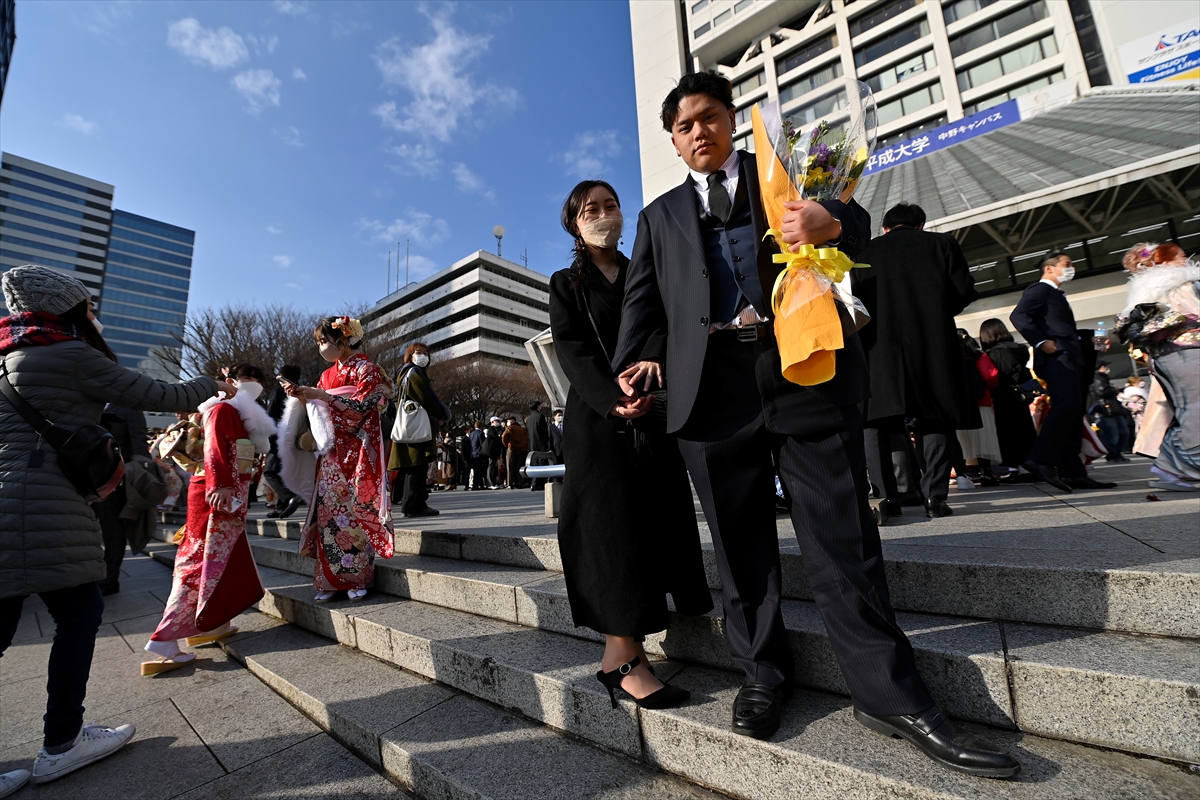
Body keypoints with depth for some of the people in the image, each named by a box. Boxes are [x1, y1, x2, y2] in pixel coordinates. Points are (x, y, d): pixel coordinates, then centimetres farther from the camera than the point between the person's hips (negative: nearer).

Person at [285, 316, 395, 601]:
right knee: (328, 514, 4)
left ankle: (357, 579, 7)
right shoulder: (328, 374, 16)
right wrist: (301, 395, 0)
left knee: (353, 513, -4)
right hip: (331, 454, 6)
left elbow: (360, 407, -14)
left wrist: (323, 395, -16)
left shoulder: (366, 369, -4)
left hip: (356, 454, -6)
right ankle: (330, 580, 12)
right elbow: (318, 411, 16)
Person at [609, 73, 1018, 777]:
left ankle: (892, 697, 16)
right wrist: (634, 361, -4)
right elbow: (642, 300, 15)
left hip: (808, 368, -1)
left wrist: (831, 220, -14)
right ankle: (765, 674, 25)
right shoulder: (661, 215, 25)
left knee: (843, 537, 0)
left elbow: (857, 229, 11)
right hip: (714, 387, 2)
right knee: (741, 545, 8)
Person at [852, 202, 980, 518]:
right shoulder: (942, 243, 12)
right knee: (936, 418, 7)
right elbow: (965, 290, 5)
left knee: (877, 419, 2)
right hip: (934, 343, 1)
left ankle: (885, 496, -3)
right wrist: (938, 314, 21)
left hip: (880, 346, -1)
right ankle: (935, 495, 1)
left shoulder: (866, 253, 11)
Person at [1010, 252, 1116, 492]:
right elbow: (1018, 315, -17)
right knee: (1066, 403, -24)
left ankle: (1072, 472, 5)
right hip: (1056, 356, -10)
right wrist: (1041, 342, -21)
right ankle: (1040, 460, -25)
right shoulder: (1039, 289, 2)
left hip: (1069, 359, 10)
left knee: (1072, 413, 5)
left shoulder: (1057, 295, 30)